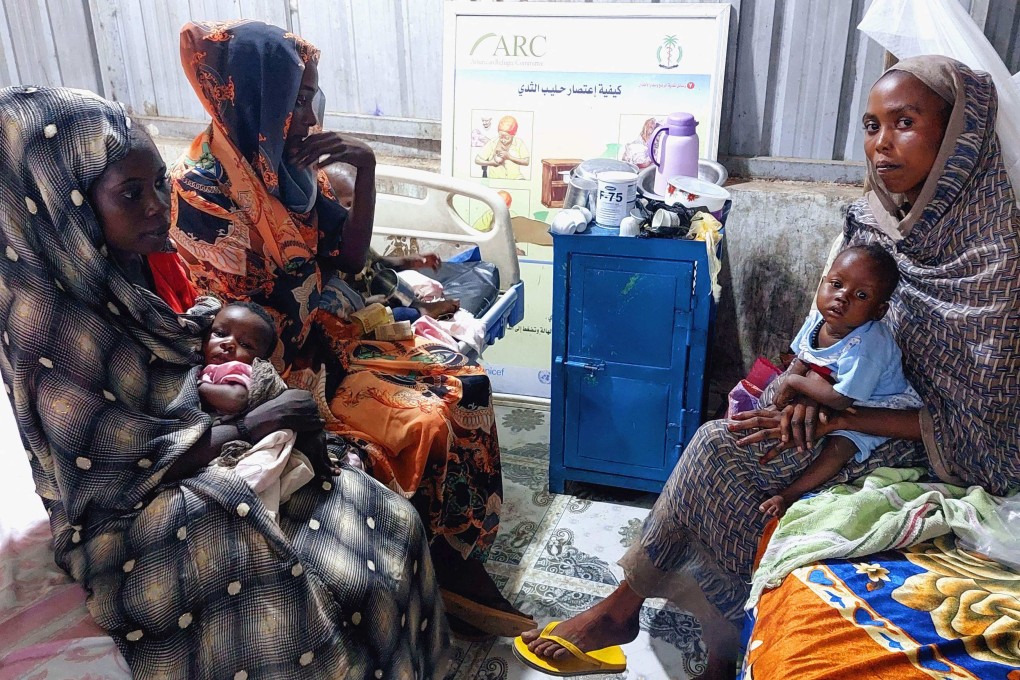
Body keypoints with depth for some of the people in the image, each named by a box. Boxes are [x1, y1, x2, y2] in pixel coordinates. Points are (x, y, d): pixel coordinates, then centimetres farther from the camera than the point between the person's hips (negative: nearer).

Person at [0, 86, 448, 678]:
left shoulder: (134, 263, -1)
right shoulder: (48, 324, -25)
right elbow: (133, 468, -22)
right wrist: (253, 425, -15)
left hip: (204, 453, 8)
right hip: (130, 517, -8)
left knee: (393, 522, -3)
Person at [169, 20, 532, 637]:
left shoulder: (294, 163, 4)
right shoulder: (202, 186, -17)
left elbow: (349, 258, 4)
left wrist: (367, 171, -6)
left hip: (331, 329, 7)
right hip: (276, 359, -7)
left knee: (464, 382, -8)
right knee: (423, 423, -21)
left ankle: (456, 557, 1)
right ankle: (443, 560, 6)